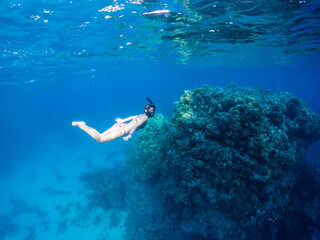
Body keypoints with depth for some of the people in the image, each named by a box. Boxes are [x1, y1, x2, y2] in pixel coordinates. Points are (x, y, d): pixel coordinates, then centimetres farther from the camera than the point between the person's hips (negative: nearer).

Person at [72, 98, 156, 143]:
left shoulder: (141, 115, 21)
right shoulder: (145, 118, -7)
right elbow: (136, 125, -24)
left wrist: (122, 120, 44)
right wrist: (130, 134, -37)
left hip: (119, 125, 9)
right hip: (122, 129, -9)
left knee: (99, 136, 12)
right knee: (99, 139, -12)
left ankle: (84, 126, 3)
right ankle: (83, 126, -16)